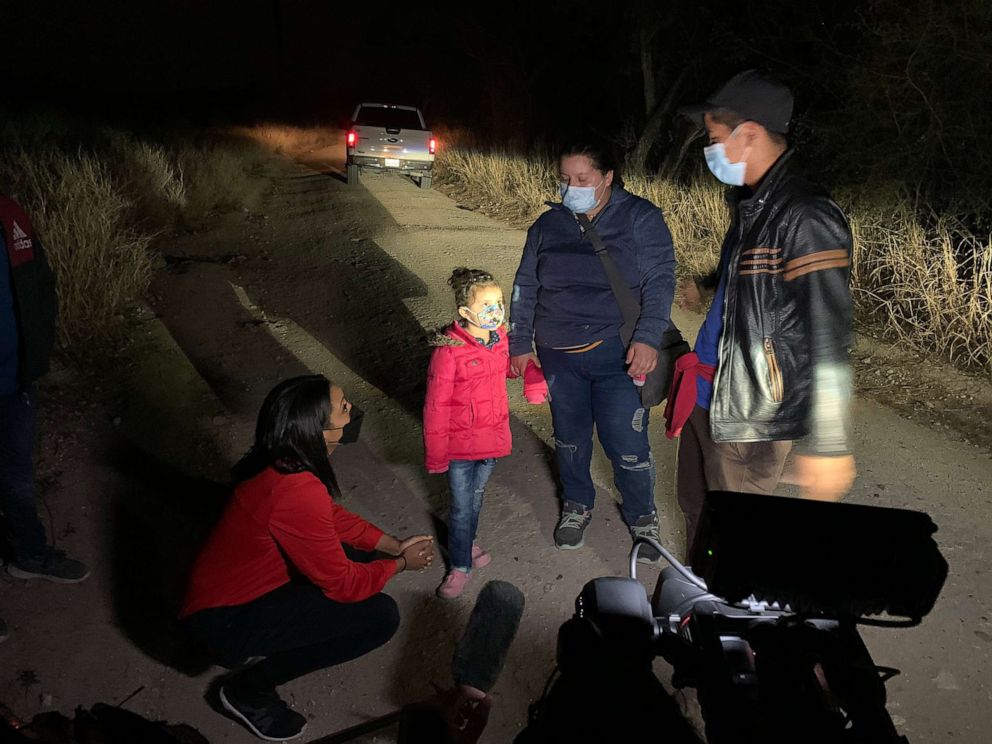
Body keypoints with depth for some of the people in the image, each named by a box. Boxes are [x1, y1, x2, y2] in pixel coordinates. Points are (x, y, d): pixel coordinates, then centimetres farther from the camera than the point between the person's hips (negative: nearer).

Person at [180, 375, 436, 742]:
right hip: (226, 619, -9)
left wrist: (395, 544, 5)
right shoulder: (297, 492, -33)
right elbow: (343, 584, -21)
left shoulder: (284, 461, -5)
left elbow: (334, 515, 12)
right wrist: (401, 563, -5)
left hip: (231, 588, 9)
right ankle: (249, 689, 0)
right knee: (381, 615, -15)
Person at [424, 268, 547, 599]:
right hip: (460, 446, -5)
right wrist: (435, 455, -13)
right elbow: (436, 407, -18)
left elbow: (512, 364, 20)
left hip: (493, 438, 5)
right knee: (461, 507, 7)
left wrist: (533, 378, 0)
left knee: (475, 498, 23)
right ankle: (460, 566, 25)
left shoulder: (500, 339, -5)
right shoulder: (449, 351, -24)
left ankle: (466, 543, 46)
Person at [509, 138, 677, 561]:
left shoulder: (639, 218, -2)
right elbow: (525, 288, 15)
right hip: (557, 356, 4)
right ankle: (576, 506, 40)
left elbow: (659, 280, -7)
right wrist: (520, 344, 13)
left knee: (627, 447, -1)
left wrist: (647, 338, -18)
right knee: (569, 438, 15)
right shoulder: (547, 225, 8)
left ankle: (642, 517, 26)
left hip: (616, 355, -3)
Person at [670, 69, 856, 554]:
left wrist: (827, 442, -27)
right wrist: (705, 286, 45)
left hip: (752, 415, -9)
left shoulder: (807, 218, -22)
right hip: (707, 392, 10)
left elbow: (829, 337, -26)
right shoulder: (751, 202, 7)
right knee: (695, 506, 23)